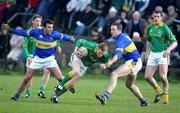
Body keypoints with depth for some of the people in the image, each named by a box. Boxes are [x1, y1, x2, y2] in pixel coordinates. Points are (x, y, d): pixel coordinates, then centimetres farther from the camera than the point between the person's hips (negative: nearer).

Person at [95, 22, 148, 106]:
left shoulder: (121, 39, -18)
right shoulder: (124, 36, 13)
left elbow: (118, 53, -36)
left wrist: (110, 62, -53)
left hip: (133, 62, -11)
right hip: (133, 62, 11)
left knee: (114, 74, -27)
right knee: (129, 85, 28)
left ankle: (105, 97, -43)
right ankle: (143, 101, 37)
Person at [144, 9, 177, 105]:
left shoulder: (165, 28, -10)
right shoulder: (150, 28, 7)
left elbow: (174, 42, -11)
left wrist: (168, 49, -28)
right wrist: (147, 53, 18)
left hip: (163, 54, -5)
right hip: (153, 54, 5)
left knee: (163, 77, -14)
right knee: (147, 76, -2)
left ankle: (165, 94, 9)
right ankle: (158, 91, 23)